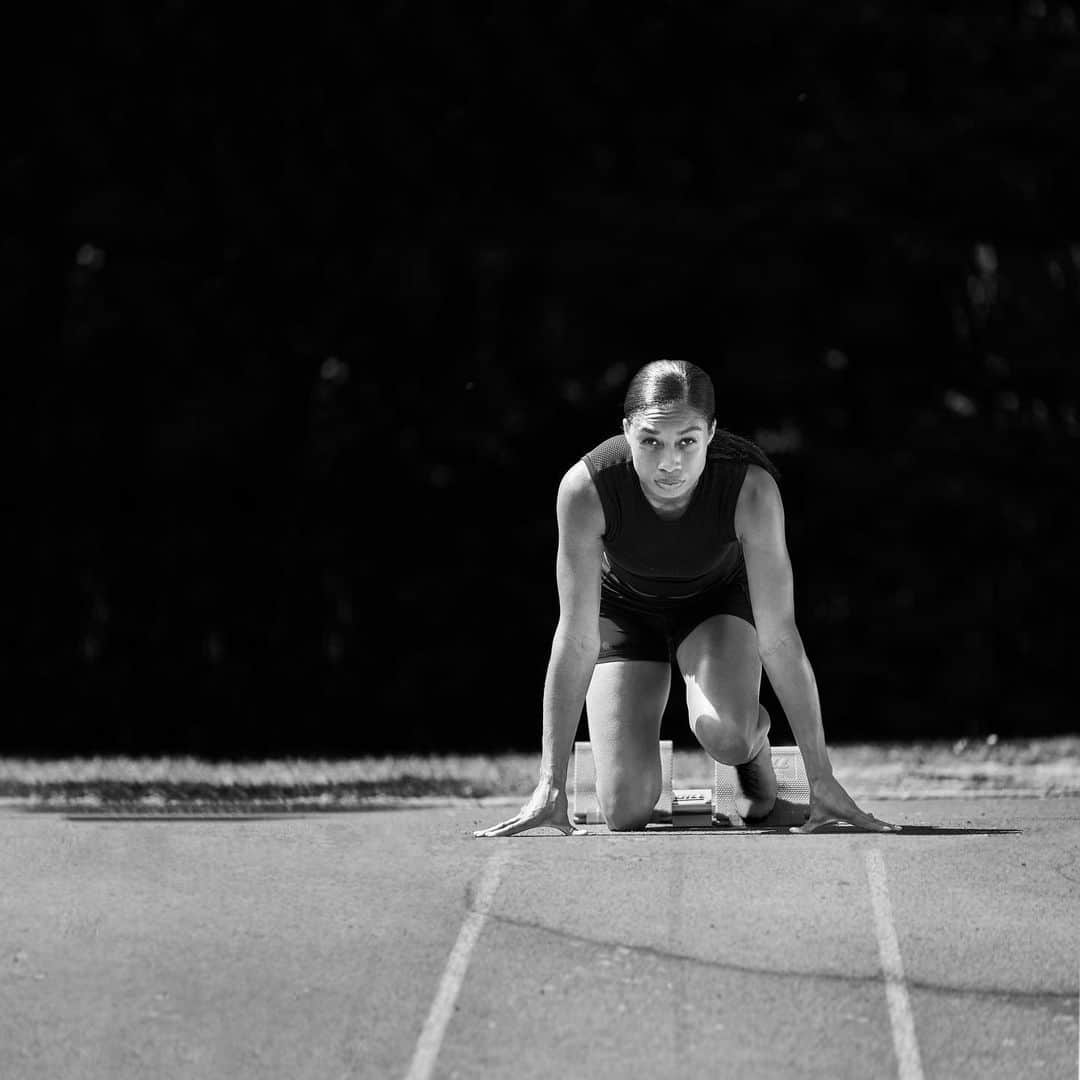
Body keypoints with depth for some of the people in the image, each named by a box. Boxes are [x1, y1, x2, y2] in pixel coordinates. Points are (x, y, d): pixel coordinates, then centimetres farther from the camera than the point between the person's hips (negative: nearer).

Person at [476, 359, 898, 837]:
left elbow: (780, 636, -31)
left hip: (717, 600, -1)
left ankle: (755, 742, 6)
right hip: (624, 610, 1)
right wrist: (550, 787, -32)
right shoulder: (585, 488, -36)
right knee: (626, 811, -11)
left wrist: (822, 780, -30)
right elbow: (575, 640, -31)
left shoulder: (751, 488, -36)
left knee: (724, 732, -32)